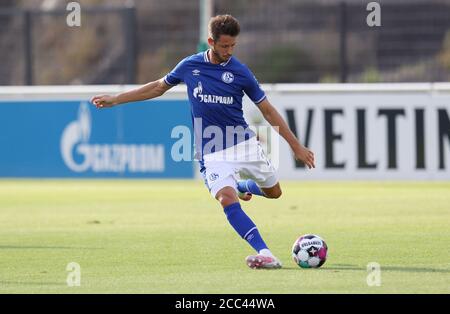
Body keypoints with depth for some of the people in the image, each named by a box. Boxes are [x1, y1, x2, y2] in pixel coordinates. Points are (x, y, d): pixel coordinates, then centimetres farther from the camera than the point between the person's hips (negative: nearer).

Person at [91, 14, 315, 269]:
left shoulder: (240, 72, -3)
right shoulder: (190, 66, 0)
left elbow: (268, 110, 4)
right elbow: (159, 87, 17)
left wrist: (296, 146, 4)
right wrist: (115, 100, 20)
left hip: (245, 144, 1)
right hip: (212, 152, -1)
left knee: (274, 192, 9)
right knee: (227, 198, -25)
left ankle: (243, 186, 43)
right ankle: (265, 254, -30)